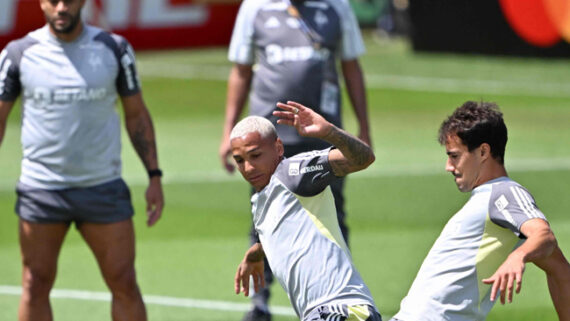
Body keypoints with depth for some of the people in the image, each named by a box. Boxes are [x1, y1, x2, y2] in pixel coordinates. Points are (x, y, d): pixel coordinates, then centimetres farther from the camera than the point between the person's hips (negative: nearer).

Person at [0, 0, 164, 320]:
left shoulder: (114, 49, 1)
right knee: (36, 286, 2)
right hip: (41, 187, 0)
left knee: (124, 283, -1)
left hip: (104, 186, 0)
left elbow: (137, 114, 8)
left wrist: (155, 176, 2)